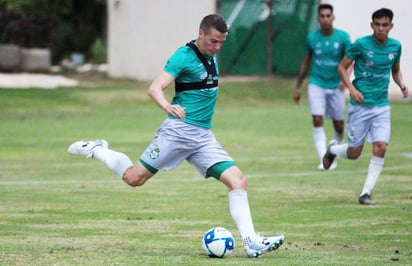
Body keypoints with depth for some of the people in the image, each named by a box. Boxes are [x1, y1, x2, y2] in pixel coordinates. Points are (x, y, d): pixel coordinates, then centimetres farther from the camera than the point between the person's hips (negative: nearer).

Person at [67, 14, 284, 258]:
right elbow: (155, 88, -24)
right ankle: (95, 150, 22)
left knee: (238, 181, -9)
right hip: (180, 129, -6)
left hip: (204, 136, 6)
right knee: (134, 178, -4)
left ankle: (252, 242, -12)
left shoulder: (211, 56, 12)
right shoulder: (184, 56, -11)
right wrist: (168, 107, -41)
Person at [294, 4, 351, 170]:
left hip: (336, 86, 0)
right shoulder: (312, 38, 0)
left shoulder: (343, 37, -5)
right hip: (316, 84, 0)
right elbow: (305, 63, 11)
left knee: (339, 125, 5)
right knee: (317, 120, -16)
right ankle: (323, 159, -17)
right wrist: (298, 87, 13)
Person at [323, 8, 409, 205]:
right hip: (360, 105, -3)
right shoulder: (361, 44, -9)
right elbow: (342, 67, -2)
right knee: (354, 153, 3)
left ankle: (366, 193, -3)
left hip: (382, 106, 3)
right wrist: (352, 88, -16)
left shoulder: (395, 46, 4)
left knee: (380, 147, -13)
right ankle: (333, 150, 39)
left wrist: (401, 84, 0)